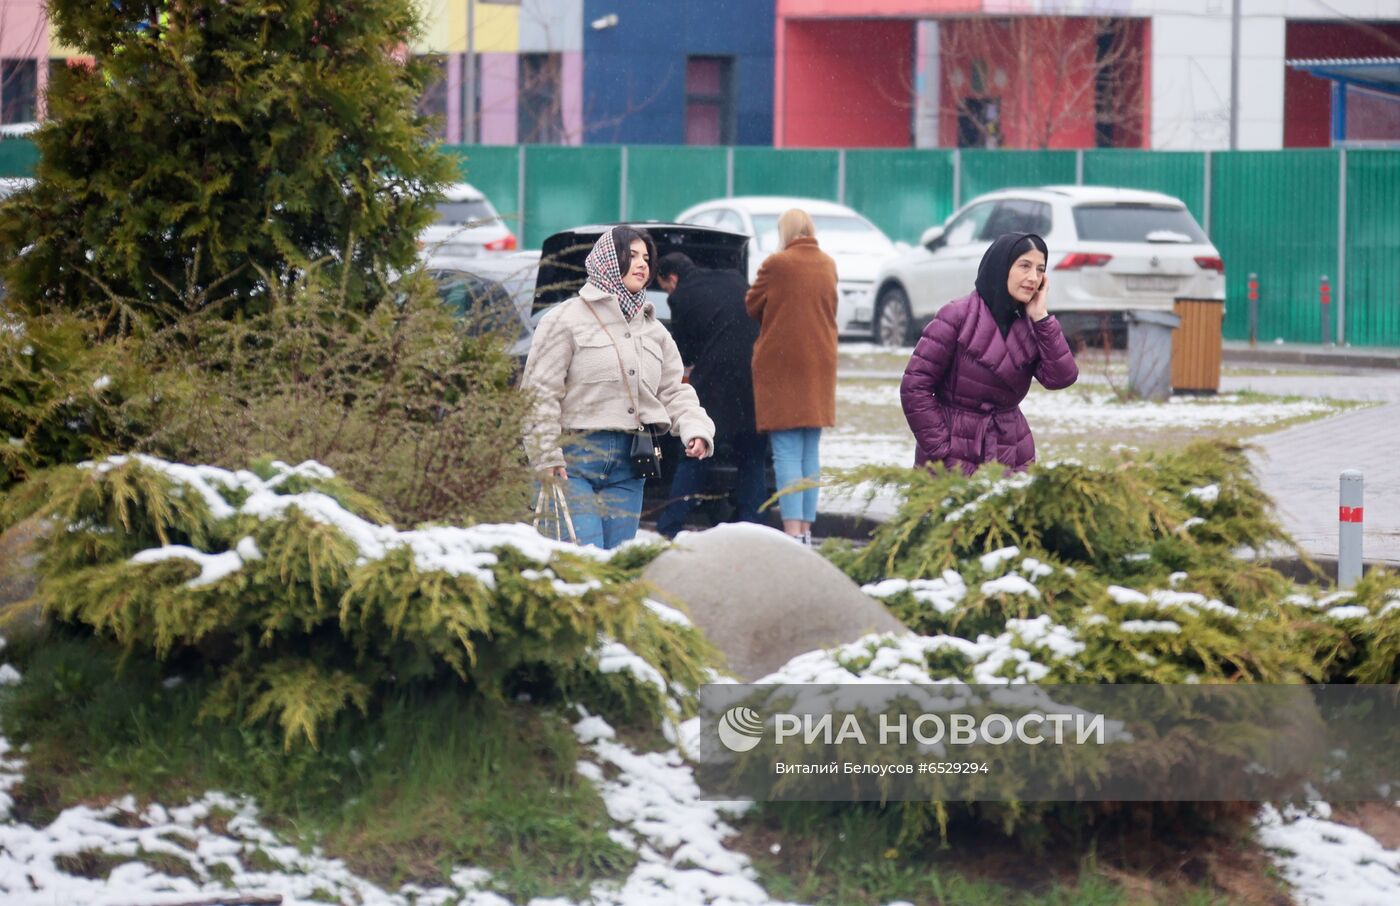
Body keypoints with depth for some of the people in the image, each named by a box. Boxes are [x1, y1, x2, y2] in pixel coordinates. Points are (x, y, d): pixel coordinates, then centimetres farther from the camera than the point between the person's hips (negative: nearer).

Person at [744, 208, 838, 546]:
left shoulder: (777, 265, -11)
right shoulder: (828, 265, 6)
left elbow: (752, 306, 0)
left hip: (781, 363, -5)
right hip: (820, 366, 5)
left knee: (787, 452, -7)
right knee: (810, 452, 11)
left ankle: (792, 530, -15)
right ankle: (806, 529, 11)